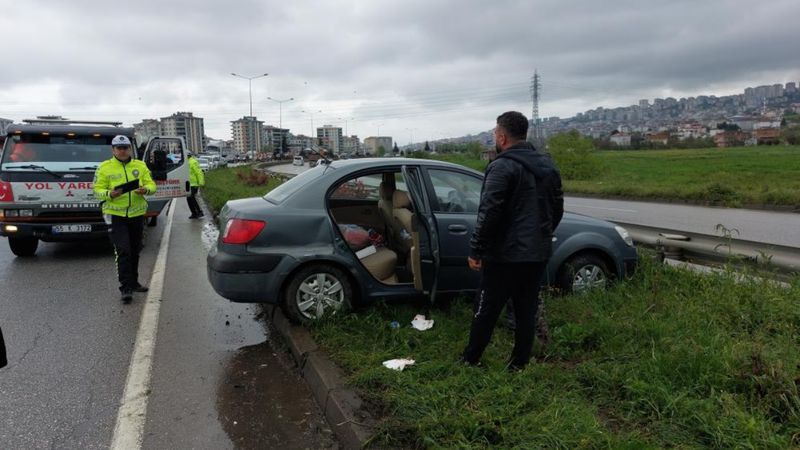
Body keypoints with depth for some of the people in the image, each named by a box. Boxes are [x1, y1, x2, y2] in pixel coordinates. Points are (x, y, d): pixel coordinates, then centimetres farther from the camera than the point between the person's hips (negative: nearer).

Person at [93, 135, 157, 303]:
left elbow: (152, 185, 5)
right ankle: (125, 288, -9)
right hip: (115, 215, -4)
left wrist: (145, 190, -18)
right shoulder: (104, 168, 0)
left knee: (134, 251, 14)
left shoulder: (140, 166, 8)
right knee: (123, 251, -12)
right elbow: (98, 190, -3)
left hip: (137, 214, 4)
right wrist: (110, 194, -24)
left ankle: (133, 283, 29)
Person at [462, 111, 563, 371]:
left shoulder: (502, 167, -14)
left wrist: (476, 250, -14)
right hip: (538, 253, 7)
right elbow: (557, 208, 18)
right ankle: (519, 363, 20)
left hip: (506, 254, -7)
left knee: (487, 308, 6)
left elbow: (489, 213, -21)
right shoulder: (548, 165, 11)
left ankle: (471, 359, 18)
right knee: (526, 310, 12)